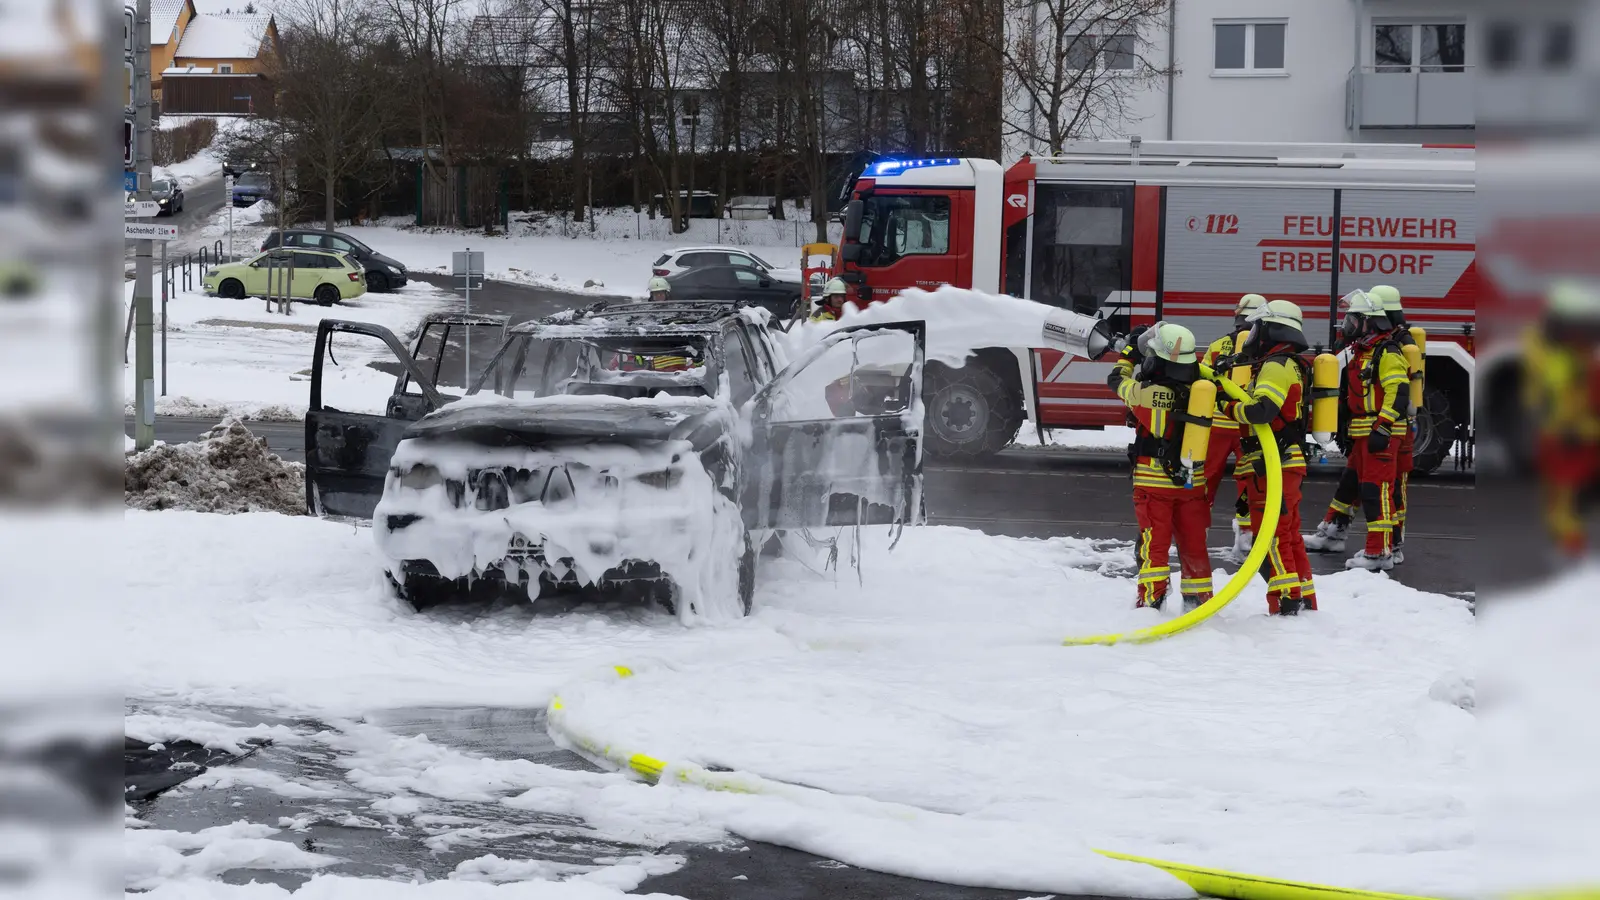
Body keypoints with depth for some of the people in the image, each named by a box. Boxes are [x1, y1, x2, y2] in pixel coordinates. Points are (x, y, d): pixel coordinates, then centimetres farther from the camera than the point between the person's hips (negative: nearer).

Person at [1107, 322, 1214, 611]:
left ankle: (1151, 599, 1)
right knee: (1193, 544, 13)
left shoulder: (1146, 393, -19)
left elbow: (1117, 380, 2)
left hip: (1154, 482, -3)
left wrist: (1131, 349, 16)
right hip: (1193, 481, 3)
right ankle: (1199, 599, 21)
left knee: (1154, 544, 3)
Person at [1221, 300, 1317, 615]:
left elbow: (1261, 410, -26)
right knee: (1290, 537, 15)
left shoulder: (1276, 365, -13)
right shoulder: (1293, 365, 20)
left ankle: (1286, 604, -12)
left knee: (1272, 537, -9)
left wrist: (1229, 407, -15)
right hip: (1288, 467, 10)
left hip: (1271, 467, -10)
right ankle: (1305, 601, 20)